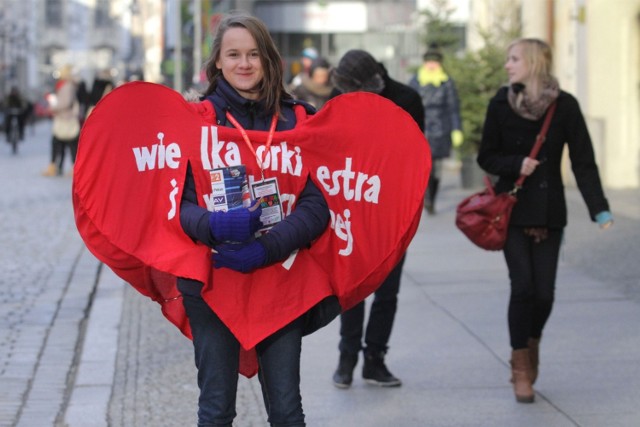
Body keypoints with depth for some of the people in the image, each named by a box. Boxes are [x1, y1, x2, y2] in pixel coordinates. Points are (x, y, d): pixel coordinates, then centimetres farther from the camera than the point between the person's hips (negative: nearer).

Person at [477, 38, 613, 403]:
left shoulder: (564, 106, -5)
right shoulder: (501, 104, -1)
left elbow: (584, 161, -6)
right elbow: (486, 157, 5)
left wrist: (600, 209, -14)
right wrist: (516, 164, -15)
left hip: (549, 211, 0)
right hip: (512, 208, 0)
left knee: (544, 291, -3)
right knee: (523, 285, -10)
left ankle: (533, 342, 29)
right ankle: (521, 367, 5)